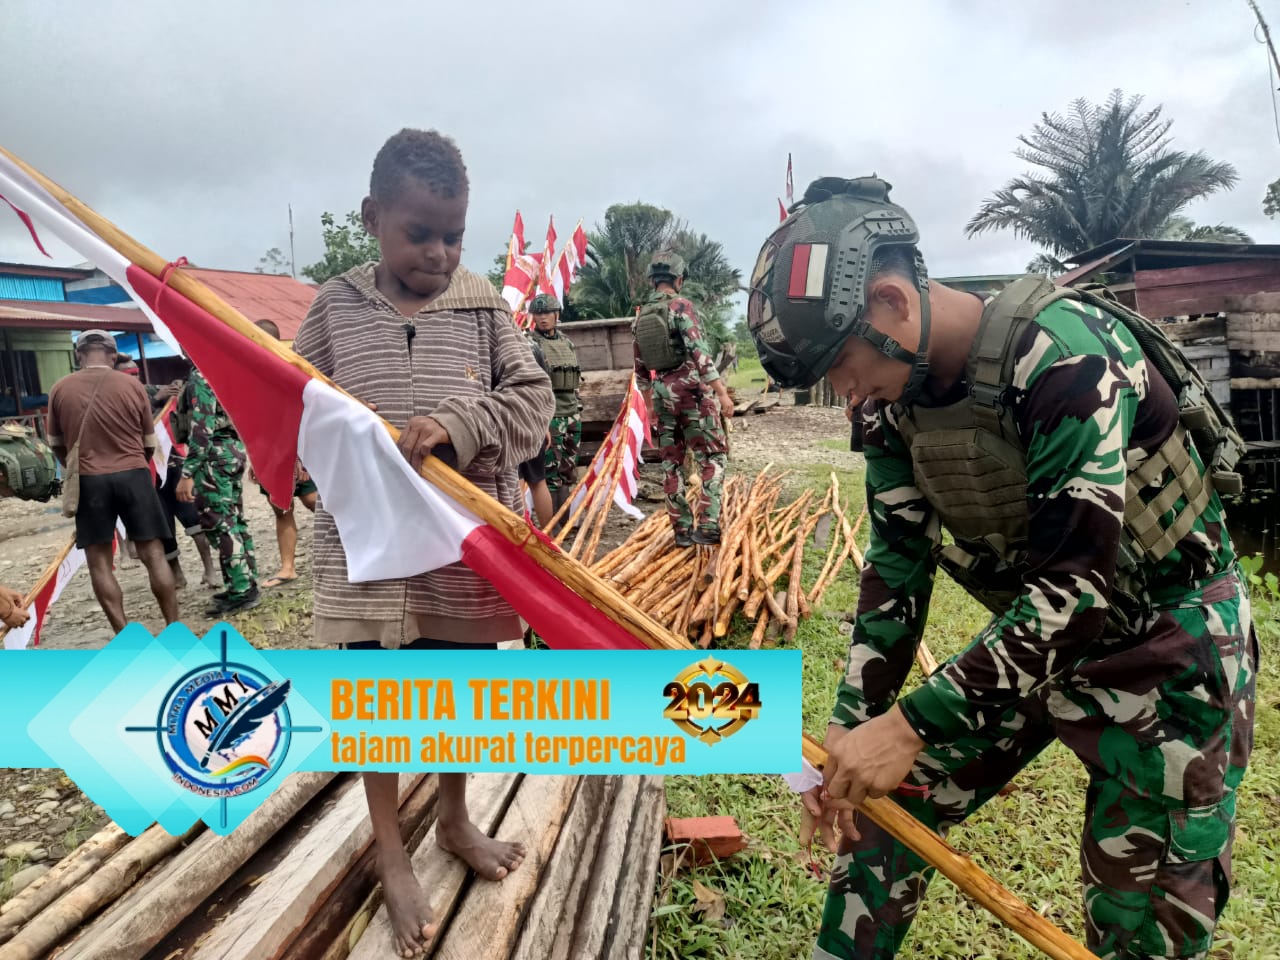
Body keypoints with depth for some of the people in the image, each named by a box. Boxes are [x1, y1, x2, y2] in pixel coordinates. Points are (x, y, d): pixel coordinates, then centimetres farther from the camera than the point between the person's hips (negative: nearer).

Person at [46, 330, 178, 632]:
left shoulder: (60, 389, 2)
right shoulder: (132, 385, -1)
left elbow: (56, 444, 14)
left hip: (88, 480, 1)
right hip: (133, 475, 0)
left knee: (99, 562, 8)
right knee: (153, 554, 4)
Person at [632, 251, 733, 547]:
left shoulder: (641, 316, 11)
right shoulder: (681, 306, -9)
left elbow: (640, 368, 16)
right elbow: (699, 353, -18)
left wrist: (650, 403, 26)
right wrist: (722, 393, -19)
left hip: (662, 395, 6)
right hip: (690, 391, -6)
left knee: (671, 463, 10)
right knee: (713, 457, 0)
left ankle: (682, 529, 12)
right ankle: (707, 526, -11)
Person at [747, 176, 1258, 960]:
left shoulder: (1062, 348, -27)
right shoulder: (894, 402, -5)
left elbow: (1077, 579, -31)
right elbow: (898, 567, -1)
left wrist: (912, 724, -32)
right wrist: (852, 726, -6)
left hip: (1167, 652, -6)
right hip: (1028, 644, 6)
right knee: (884, 805, 7)